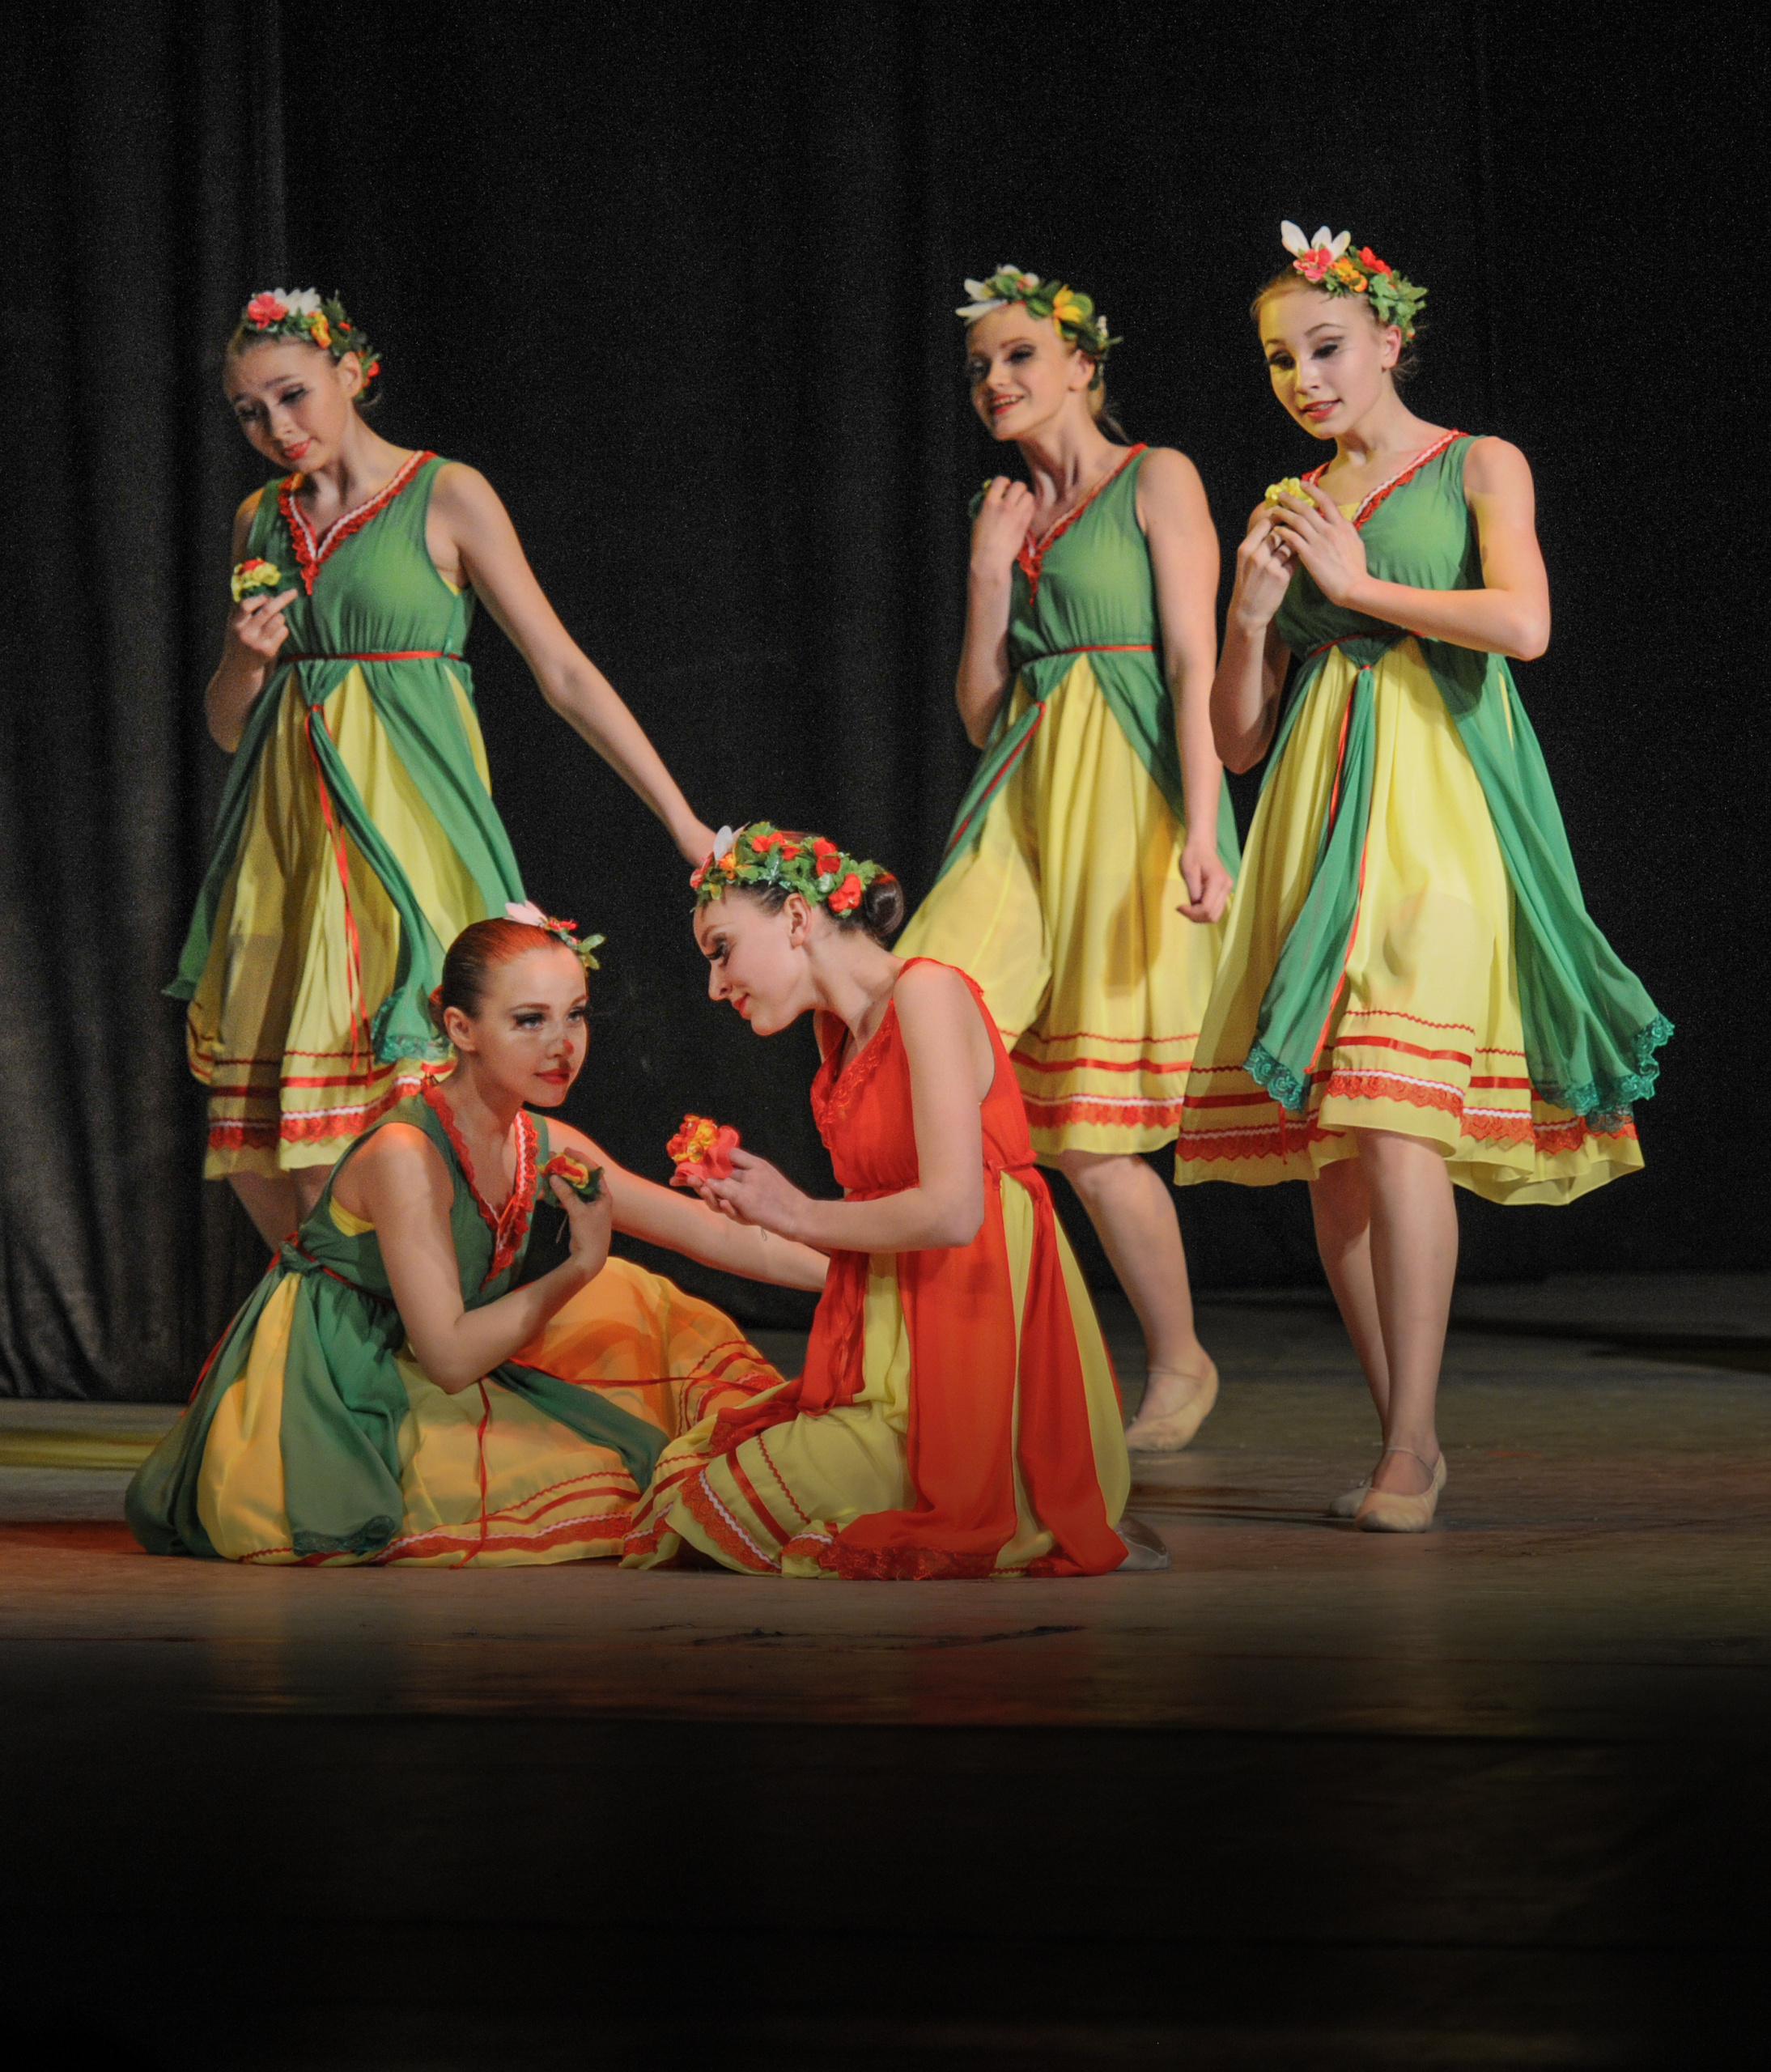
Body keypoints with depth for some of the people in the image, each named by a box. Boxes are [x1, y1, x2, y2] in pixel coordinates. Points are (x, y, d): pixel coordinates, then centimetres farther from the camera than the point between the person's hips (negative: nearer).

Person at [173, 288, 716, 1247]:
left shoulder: (447, 497, 0)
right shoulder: (261, 521, 15)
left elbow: (564, 675, -1)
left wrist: (686, 825, -5)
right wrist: (245, 660, -2)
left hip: (402, 827, -5)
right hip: (289, 834, 5)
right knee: (254, 1152, 0)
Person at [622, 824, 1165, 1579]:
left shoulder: (925, 994, -13)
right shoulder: (840, 1026, 14)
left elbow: (951, 1213, -21)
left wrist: (800, 1216, -9)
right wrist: (756, 1204, 7)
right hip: (896, 1355, 9)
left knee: (717, 1510, -8)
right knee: (686, 1475, 8)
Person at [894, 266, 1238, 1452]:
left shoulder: (1157, 480, 2)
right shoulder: (1010, 513, 19)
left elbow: (1194, 667, -8)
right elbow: (981, 712, 16)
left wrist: (1200, 831, -18)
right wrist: (990, 572, 6)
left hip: (1130, 809, -6)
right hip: (1024, 810, 6)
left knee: (1091, 1132, -7)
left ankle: (1180, 1364, 12)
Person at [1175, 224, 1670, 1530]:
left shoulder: (1480, 469, 6)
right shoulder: (1291, 513, 18)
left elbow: (1524, 624, -14)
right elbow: (1239, 739, 17)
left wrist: (1359, 584, -5)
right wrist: (1253, 612, -1)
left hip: (1440, 812, -5)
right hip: (1320, 816, 5)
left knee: (1395, 1123, -19)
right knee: (1328, 1146, 0)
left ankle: (1411, 1451, -19)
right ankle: (1408, 1436, 10)